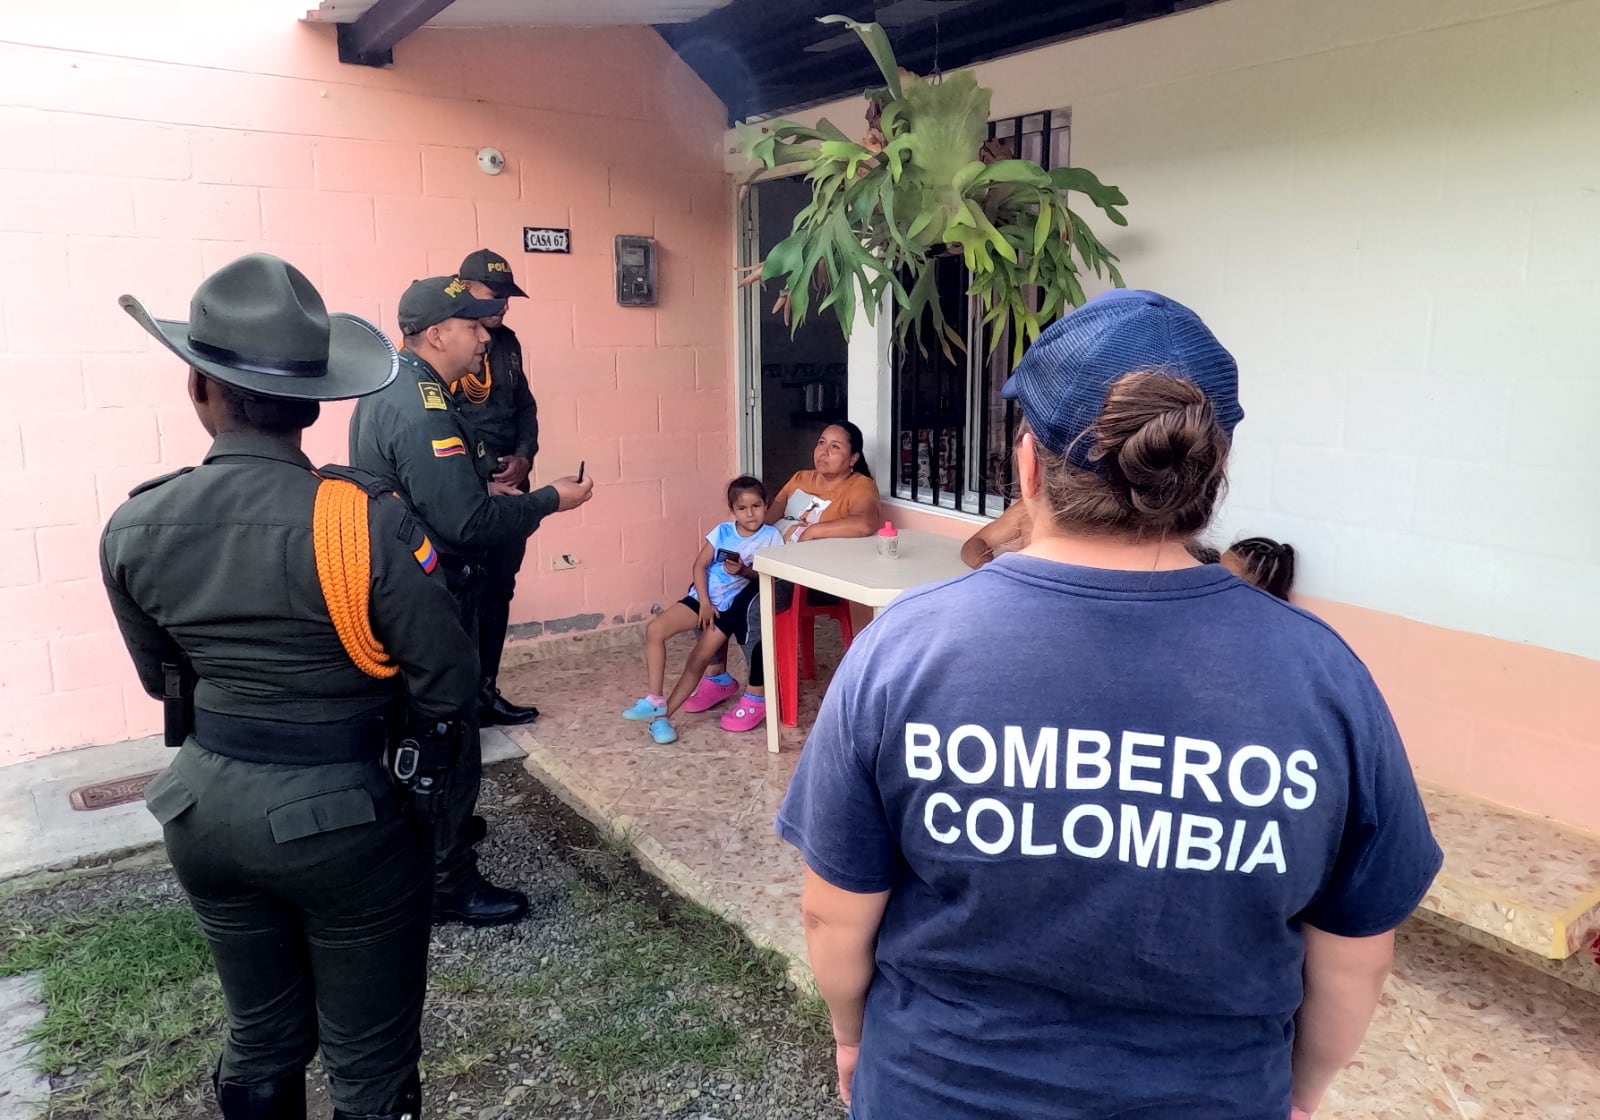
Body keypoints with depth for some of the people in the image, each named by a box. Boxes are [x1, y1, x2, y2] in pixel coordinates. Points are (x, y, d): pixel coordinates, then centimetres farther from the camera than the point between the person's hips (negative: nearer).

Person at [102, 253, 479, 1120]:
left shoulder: (132, 529, -6)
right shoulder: (367, 520, -22)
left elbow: (163, 680, 9)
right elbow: (449, 688, -17)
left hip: (207, 810, 5)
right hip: (342, 815, -5)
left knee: (260, 1038, 25)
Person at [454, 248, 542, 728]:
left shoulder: (506, 342, 12)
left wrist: (524, 456, -1)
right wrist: (480, 484, -16)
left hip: (509, 488, 7)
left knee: (499, 591, 12)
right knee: (467, 596, -2)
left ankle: (487, 692, 23)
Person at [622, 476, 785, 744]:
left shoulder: (771, 537, -3)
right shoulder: (722, 531, 3)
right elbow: (699, 566, 1)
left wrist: (745, 571, -22)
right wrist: (704, 602, -9)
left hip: (732, 604, -3)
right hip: (704, 597, 3)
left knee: (699, 658, -12)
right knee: (654, 629, -15)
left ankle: (663, 715, 0)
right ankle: (655, 700, -10)